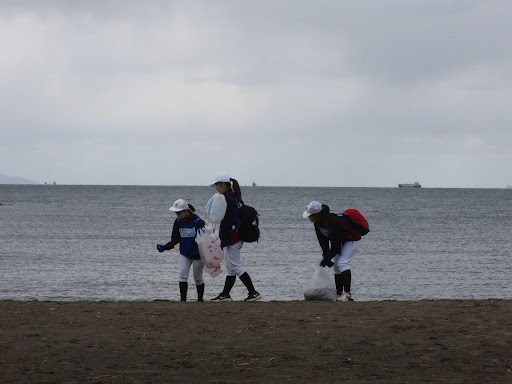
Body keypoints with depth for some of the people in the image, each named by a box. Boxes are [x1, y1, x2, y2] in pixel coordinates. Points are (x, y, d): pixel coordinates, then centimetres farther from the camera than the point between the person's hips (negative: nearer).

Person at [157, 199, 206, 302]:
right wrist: (165, 247, -6)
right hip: (184, 253, 4)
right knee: (183, 276, -7)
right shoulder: (178, 222, -1)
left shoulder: (198, 222, -18)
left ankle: (200, 299, 21)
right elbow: (175, 239, 7)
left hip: (197, 254, -4)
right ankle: (183, 299, -3)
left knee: (198, 278, 5)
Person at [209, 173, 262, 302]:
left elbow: (226, 221, -20)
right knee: (230, 267, 13)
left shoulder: (227, 199, -16)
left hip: (231, 238, -10)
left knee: (234, 267, -7)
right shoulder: (234, 197, 15)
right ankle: (225, 295, 17)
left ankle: (253, 292, -9)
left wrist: (223, 240, -19)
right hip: (237, 237, 10)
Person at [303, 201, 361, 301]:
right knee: (336, 265, 4)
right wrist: (326, 256, -12)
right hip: (340, 241, 9)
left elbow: (335, 245, -30)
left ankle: (347, 293, -27)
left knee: (342, 263, -22)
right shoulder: (318, 223, -9)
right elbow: (323, 241, -3)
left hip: (352, 239, -9)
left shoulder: (334, 222, -36)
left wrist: (326, 258, -23)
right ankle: (339, 294, 8)